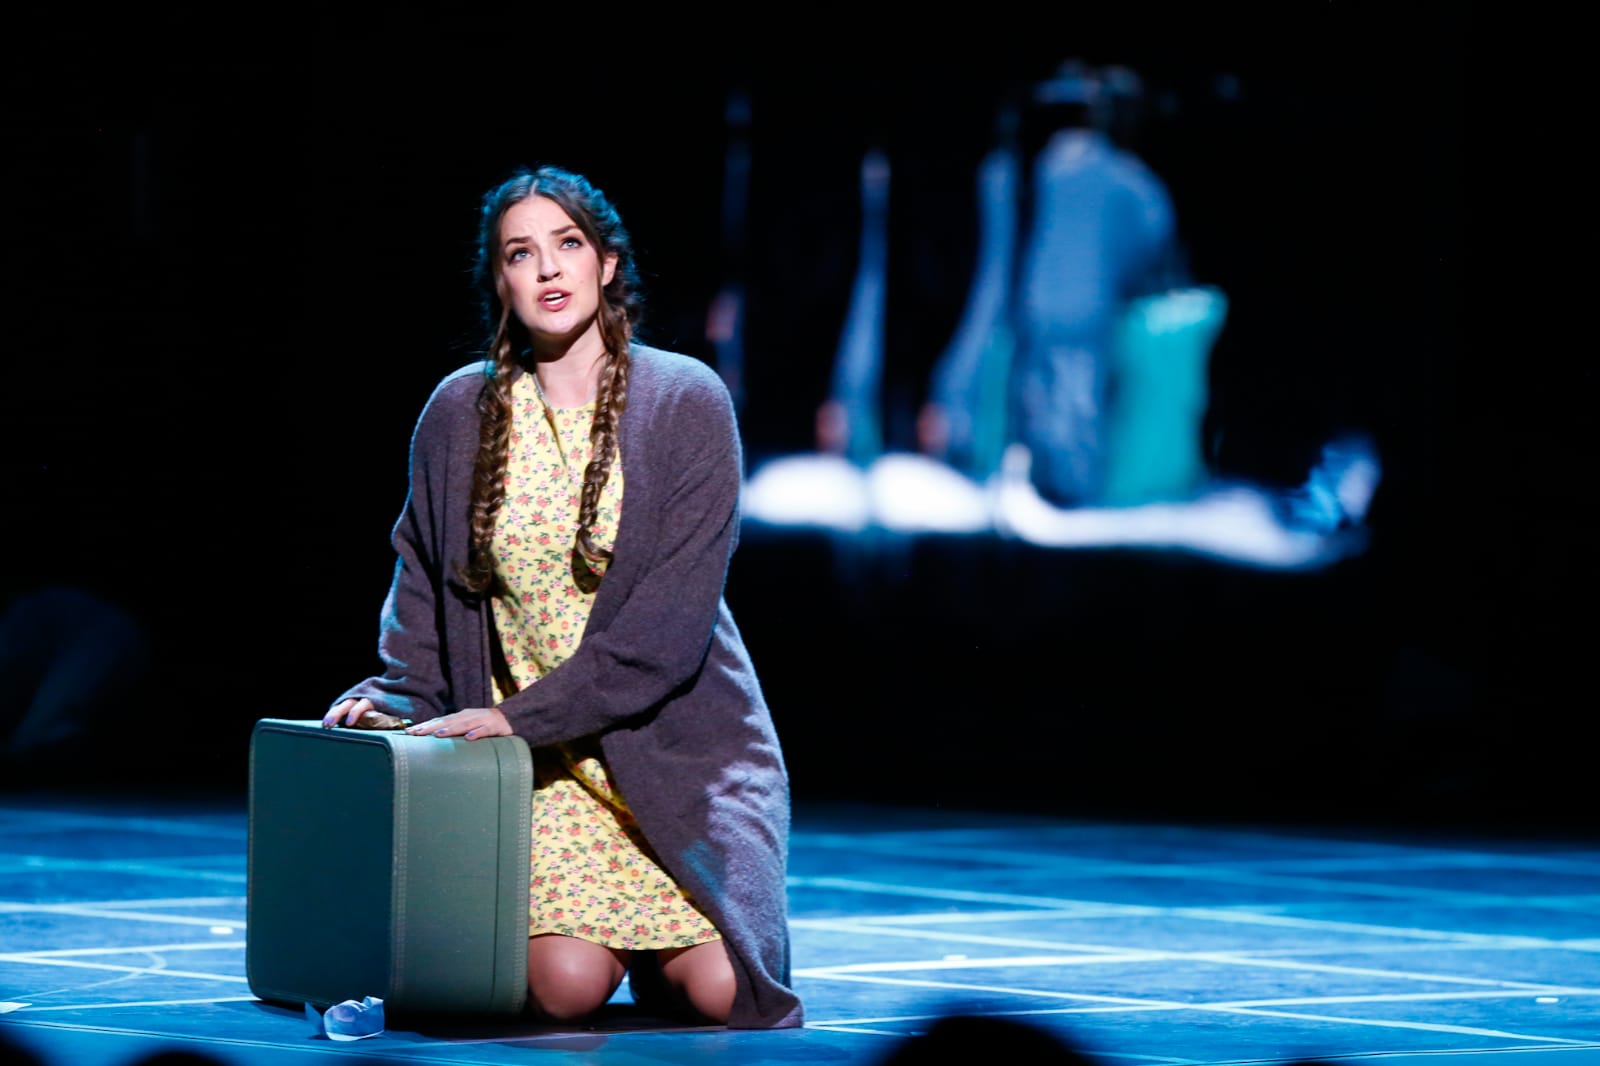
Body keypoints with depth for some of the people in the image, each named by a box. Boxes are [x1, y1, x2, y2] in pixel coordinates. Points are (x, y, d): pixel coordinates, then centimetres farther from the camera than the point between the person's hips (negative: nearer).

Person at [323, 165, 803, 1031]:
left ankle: (663, 954, 17)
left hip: (679, 740, -1)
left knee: (714, 990, -19)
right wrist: (397, 694, -2)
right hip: (542, 763, 2)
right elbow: (424, 579, 16)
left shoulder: (687, 403, -7)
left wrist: (520, 714, -19)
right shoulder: (460, 413, 3)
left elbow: (669, 621, -14)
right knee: (567, 985, -20)